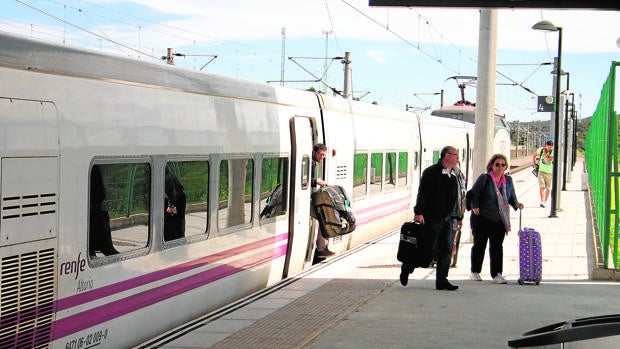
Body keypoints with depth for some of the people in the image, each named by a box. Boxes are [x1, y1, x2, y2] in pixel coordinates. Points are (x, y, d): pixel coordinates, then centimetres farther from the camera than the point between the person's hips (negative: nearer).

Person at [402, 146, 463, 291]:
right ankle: (407, 268, 20)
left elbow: (457, 198, 21)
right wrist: (418, 212, -19)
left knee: (446, 250, 0)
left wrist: (459, 217, 20)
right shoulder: (431, 172, -5)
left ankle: (441, 281, 3)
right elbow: (422, 194, -10)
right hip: (432, 217, -6)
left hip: (449, 218, 6)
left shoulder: (455, 175, 16)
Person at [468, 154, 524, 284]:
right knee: (479, 245, 6)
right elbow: (473, 194, -4)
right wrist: (475, 207, -14)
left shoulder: (508, 180, 8)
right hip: (482, 219, -4)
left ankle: (496, 274, 9)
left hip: (499, 220, 4)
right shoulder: (484, 179, -7)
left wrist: (516, 204, -1)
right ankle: (475, 272, 18)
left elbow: (511, 197, 18)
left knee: (497, 247, 4)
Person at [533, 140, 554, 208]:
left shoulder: (553, 152, -12)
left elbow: (548, 161, -25)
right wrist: (534, 164, 8)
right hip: (541, 171, 1)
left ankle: (545, 201, 27)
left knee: (548, 188, 10)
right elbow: (534, 155, 15)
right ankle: (542, 202, -21)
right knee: (542, 187, -12)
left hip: (549, 172, 0)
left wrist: (545, 153, -18)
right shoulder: (541, 150, -3)